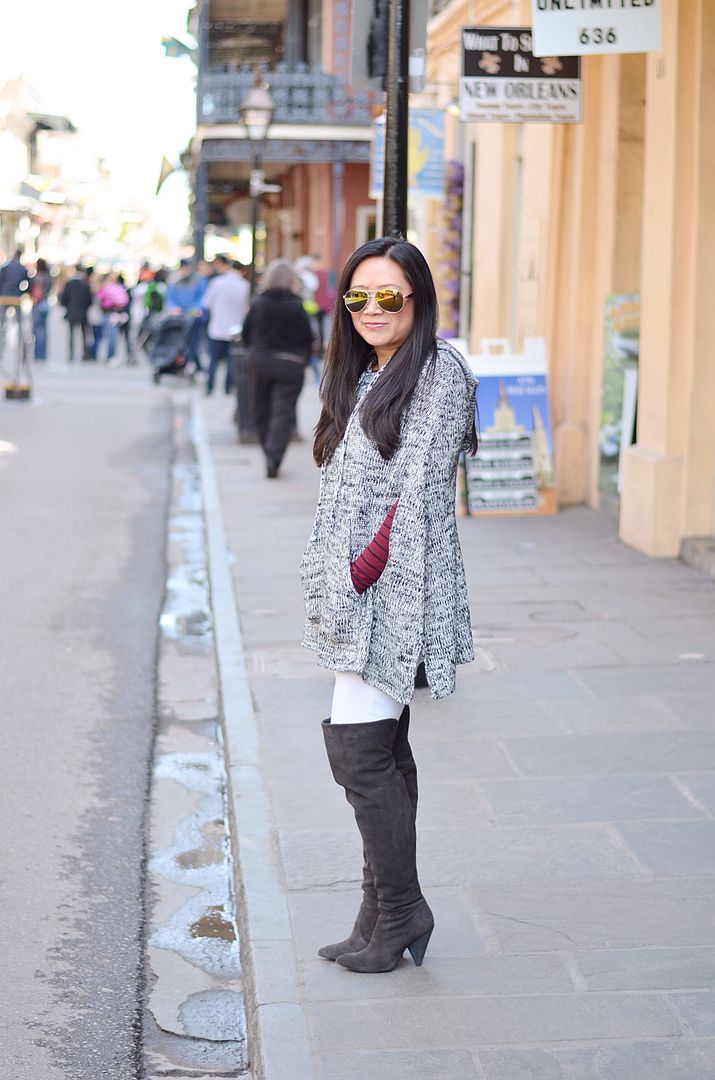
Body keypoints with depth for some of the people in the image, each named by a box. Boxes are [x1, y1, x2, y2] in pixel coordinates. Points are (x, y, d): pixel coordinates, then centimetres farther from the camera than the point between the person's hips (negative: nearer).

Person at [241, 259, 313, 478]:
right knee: (283, 411, -4)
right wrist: (303, 360, 11)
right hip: (289, 364, -2)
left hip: (260, 361, 3)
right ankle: (274, 457, -18)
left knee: (262, 410, 15)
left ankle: (270, 456, 22)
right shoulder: (296, 306, -8)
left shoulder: (258, 303, -3)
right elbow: (307, 338, -5)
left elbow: (246, 334, 3)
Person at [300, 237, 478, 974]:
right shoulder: (360, 379, 17)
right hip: (359, 598, 8)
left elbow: (419, 490, -16)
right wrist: (337, 581, 10)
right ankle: (386, 912, 19)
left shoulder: (439, 371, -9)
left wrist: (365, 571, -16)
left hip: (398, 592, -8)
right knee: (382, 749, 11)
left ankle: (399, 910, 4)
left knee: (358, 748, -10)